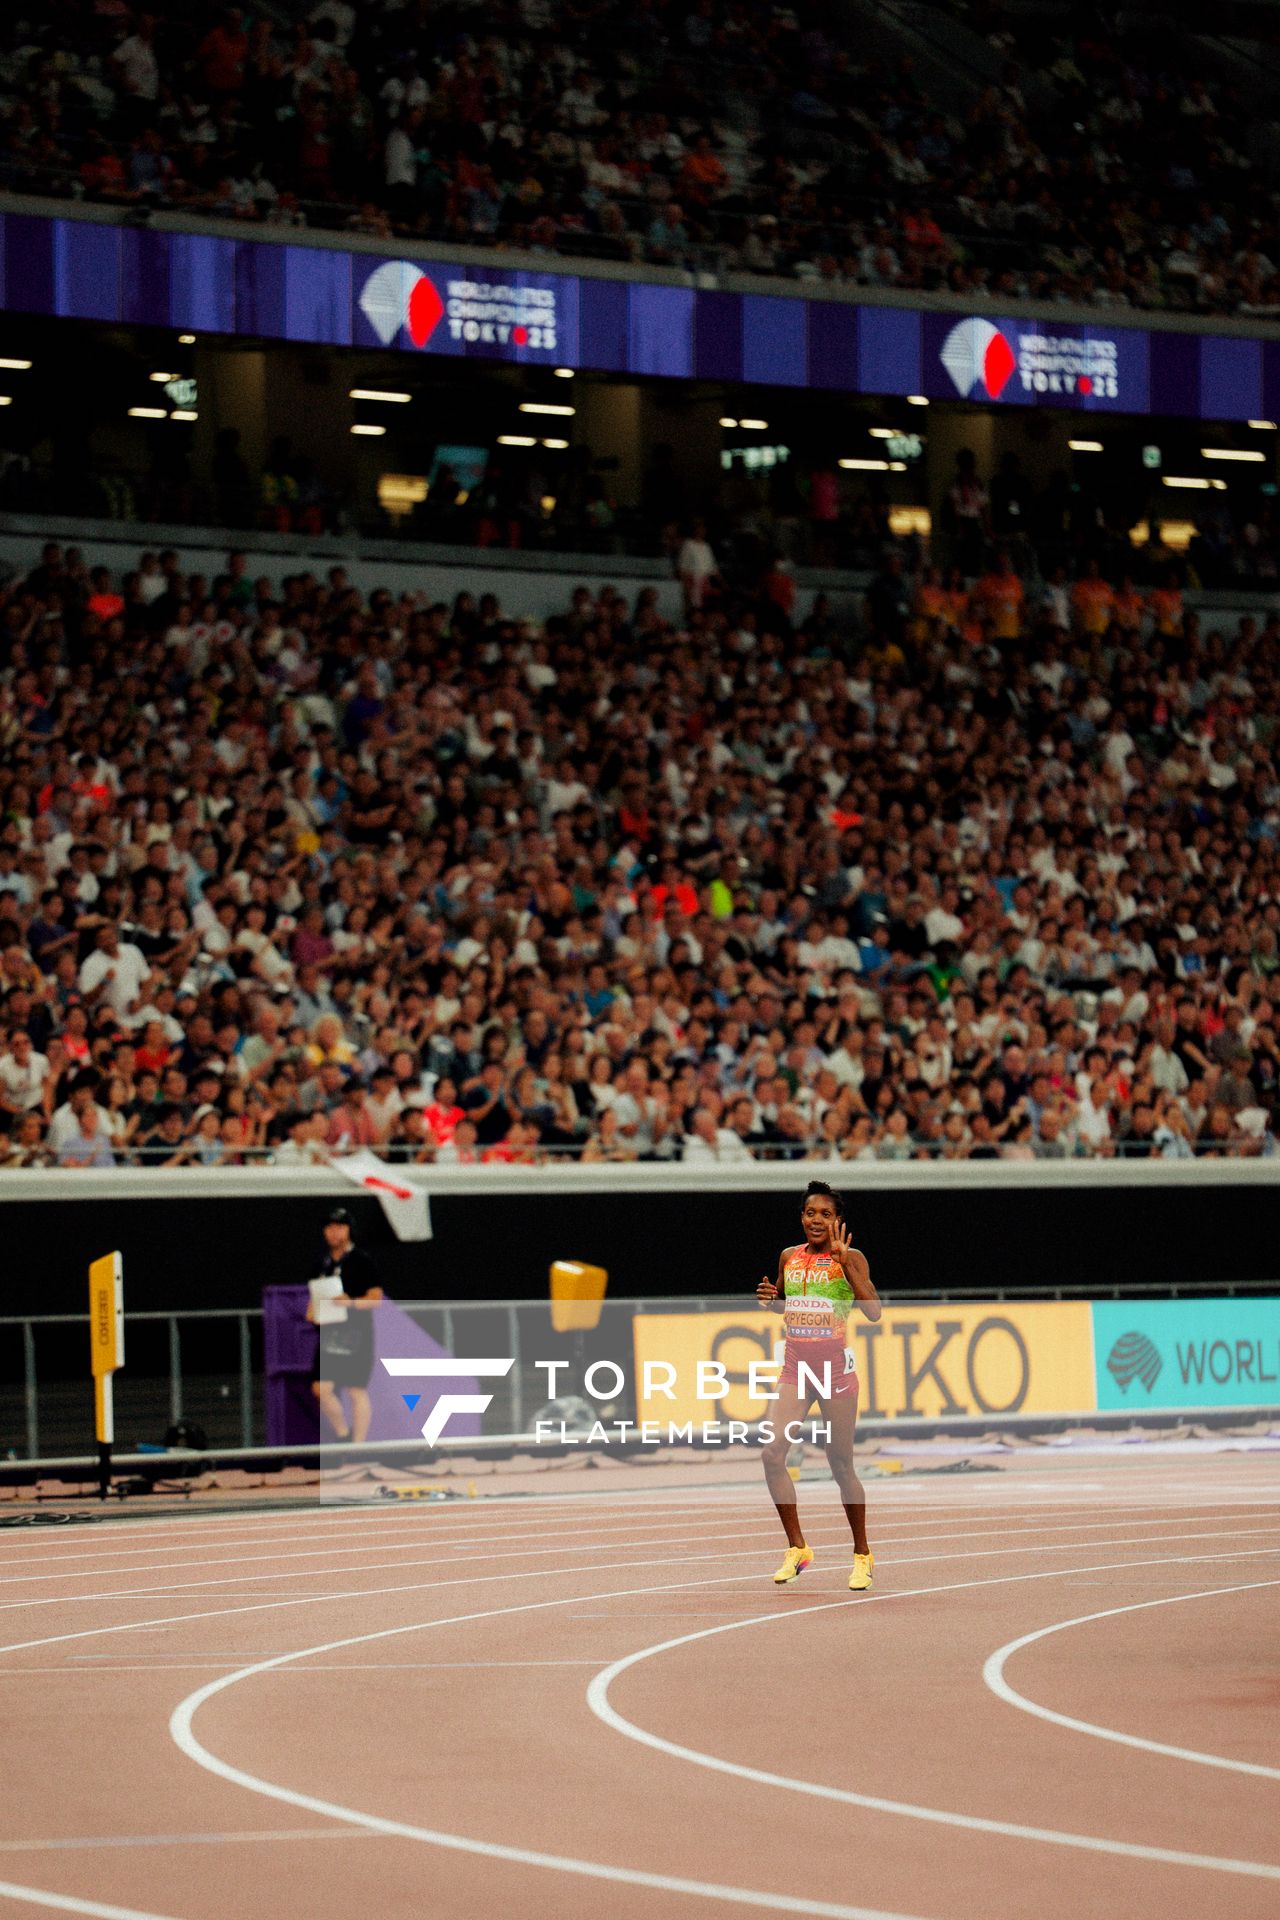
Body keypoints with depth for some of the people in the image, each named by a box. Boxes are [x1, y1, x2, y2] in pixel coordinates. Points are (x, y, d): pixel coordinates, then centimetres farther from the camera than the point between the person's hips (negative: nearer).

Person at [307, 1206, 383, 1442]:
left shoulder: (361, 1261, -5)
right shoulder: (325, 1262, 15)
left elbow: (376, 1298, -8)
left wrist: (351, 1303, -24)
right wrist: (313, 1310, 4)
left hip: (356, 1333, -6)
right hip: (330, 1334, 6)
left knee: (357, 1392, -3)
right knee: (322, 1389, 0)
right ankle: (344, 1436, 16)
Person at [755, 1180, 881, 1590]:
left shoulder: (850, 1258, -5)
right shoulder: (789, 1257, 9)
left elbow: (873, 1311, -17)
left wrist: (844, 1262, -22)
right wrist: (769, 1297, 3)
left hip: (835, 1367, -4)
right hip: (795, 1367, 4)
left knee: (841, 1465, 1)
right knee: (772, 1453, -13)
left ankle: (862, 1554, 17)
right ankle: (797, 1548, -1)